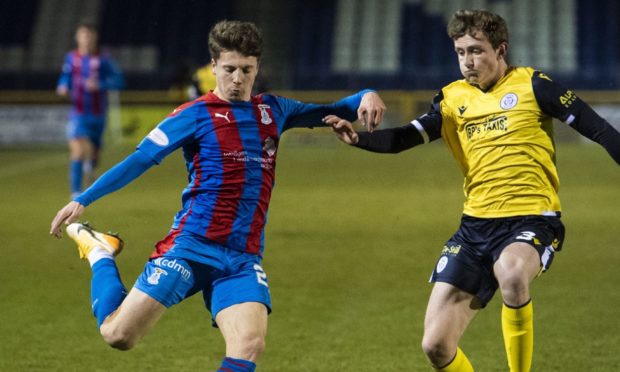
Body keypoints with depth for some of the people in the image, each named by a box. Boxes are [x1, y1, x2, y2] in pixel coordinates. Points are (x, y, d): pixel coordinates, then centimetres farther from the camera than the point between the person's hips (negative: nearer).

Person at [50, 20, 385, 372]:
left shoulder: (272, 110, 15)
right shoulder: (196, 115, -1)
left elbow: (327, 112, 25)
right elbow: (139, 160, -3)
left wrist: (365, 96, 4)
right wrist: (82, 201, -9)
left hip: (244, 259, 4)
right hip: (192, 246, -3)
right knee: (118, 335, -7)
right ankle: (99, 252, 22)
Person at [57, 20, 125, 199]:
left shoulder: (103, 59, -5)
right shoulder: (71, 58, 2)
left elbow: (119, 80, -7)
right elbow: (65, 76, 17)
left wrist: (99, 85, -22)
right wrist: (63, 87, -5)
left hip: (97, 115, 0)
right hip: (78, 112, 0)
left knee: (94, 151, 13)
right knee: (77, 150, -19)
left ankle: (91, 165, 52)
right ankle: (75, 191, -16)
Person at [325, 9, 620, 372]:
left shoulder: (531, 84, -1)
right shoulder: (453, 98, 10)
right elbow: (407, 138, -1)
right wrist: (358, 138, -18)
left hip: (531, 219, -5)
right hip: (475, 224, 5)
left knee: (511, 274, -41)